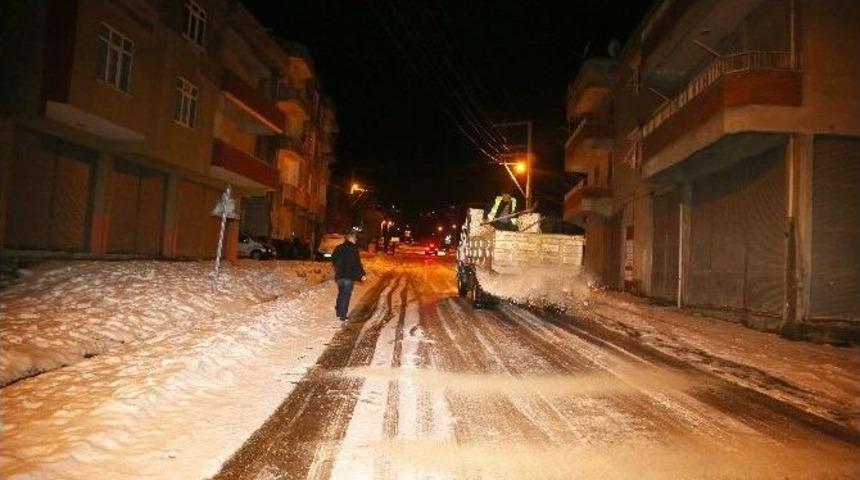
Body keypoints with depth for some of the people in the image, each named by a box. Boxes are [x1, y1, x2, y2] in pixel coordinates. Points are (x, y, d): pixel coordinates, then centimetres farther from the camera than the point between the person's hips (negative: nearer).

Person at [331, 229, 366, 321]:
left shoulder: (338, 248, 9)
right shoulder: (353, 248, -14)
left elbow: (333, 259, 20)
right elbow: (357, 263, -17)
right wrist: (362, 274, -10)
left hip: (339, 275, 7)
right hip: (349, 276, -7)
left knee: (341, 294, 20)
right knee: (346, 295, -2)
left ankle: (338, 312, 27)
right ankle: (343, 315, -1)